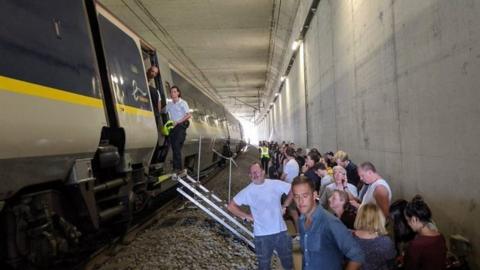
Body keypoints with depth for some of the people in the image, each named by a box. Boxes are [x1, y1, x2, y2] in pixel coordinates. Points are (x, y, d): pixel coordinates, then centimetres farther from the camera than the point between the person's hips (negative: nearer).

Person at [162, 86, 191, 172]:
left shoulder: (182, 103, -1)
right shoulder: (169, 104, 16)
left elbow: (189, 115, -8)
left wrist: (177, 122, -15)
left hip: (180, 126, -5)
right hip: (172, 127, 6)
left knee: (177, 147, -16)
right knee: (174, 148, 4)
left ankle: (178, 168, -16)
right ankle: (175, 168, 8)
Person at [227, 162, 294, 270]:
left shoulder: (275, 184, -6)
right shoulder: (247, 191, -6)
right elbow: (231, 206, -1)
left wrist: (284, 206, 1)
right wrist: (246, 216, -6)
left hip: (281, 231, 1)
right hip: (262, 235, -1)